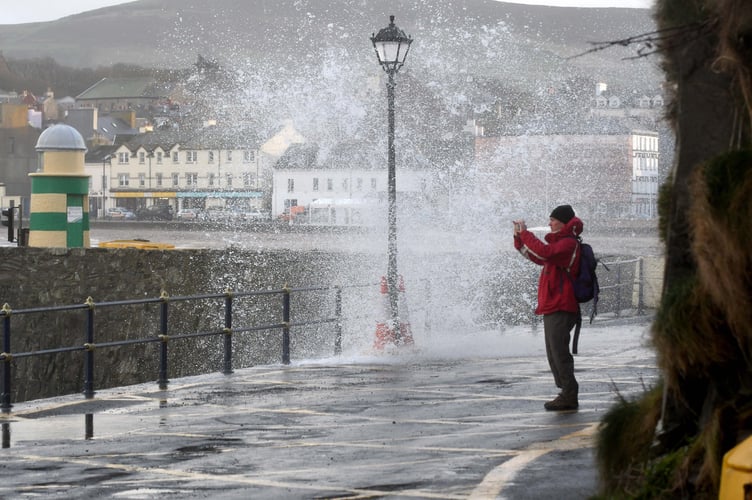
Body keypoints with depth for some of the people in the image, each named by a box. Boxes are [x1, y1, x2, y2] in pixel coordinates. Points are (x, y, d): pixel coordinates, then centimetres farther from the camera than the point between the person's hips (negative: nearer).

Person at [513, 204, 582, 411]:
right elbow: (539, 257, 29)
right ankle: (567, 394, 16)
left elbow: (544, 252, -29)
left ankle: (569, 396, -8)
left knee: (559, 353, -11)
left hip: (561, 308, -11)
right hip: (553, 307, 11)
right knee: (554, 355, 12)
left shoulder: (568, 244, -12)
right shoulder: (560, 242, 22)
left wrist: (524, 233, -19)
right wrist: (519, 237, 18)